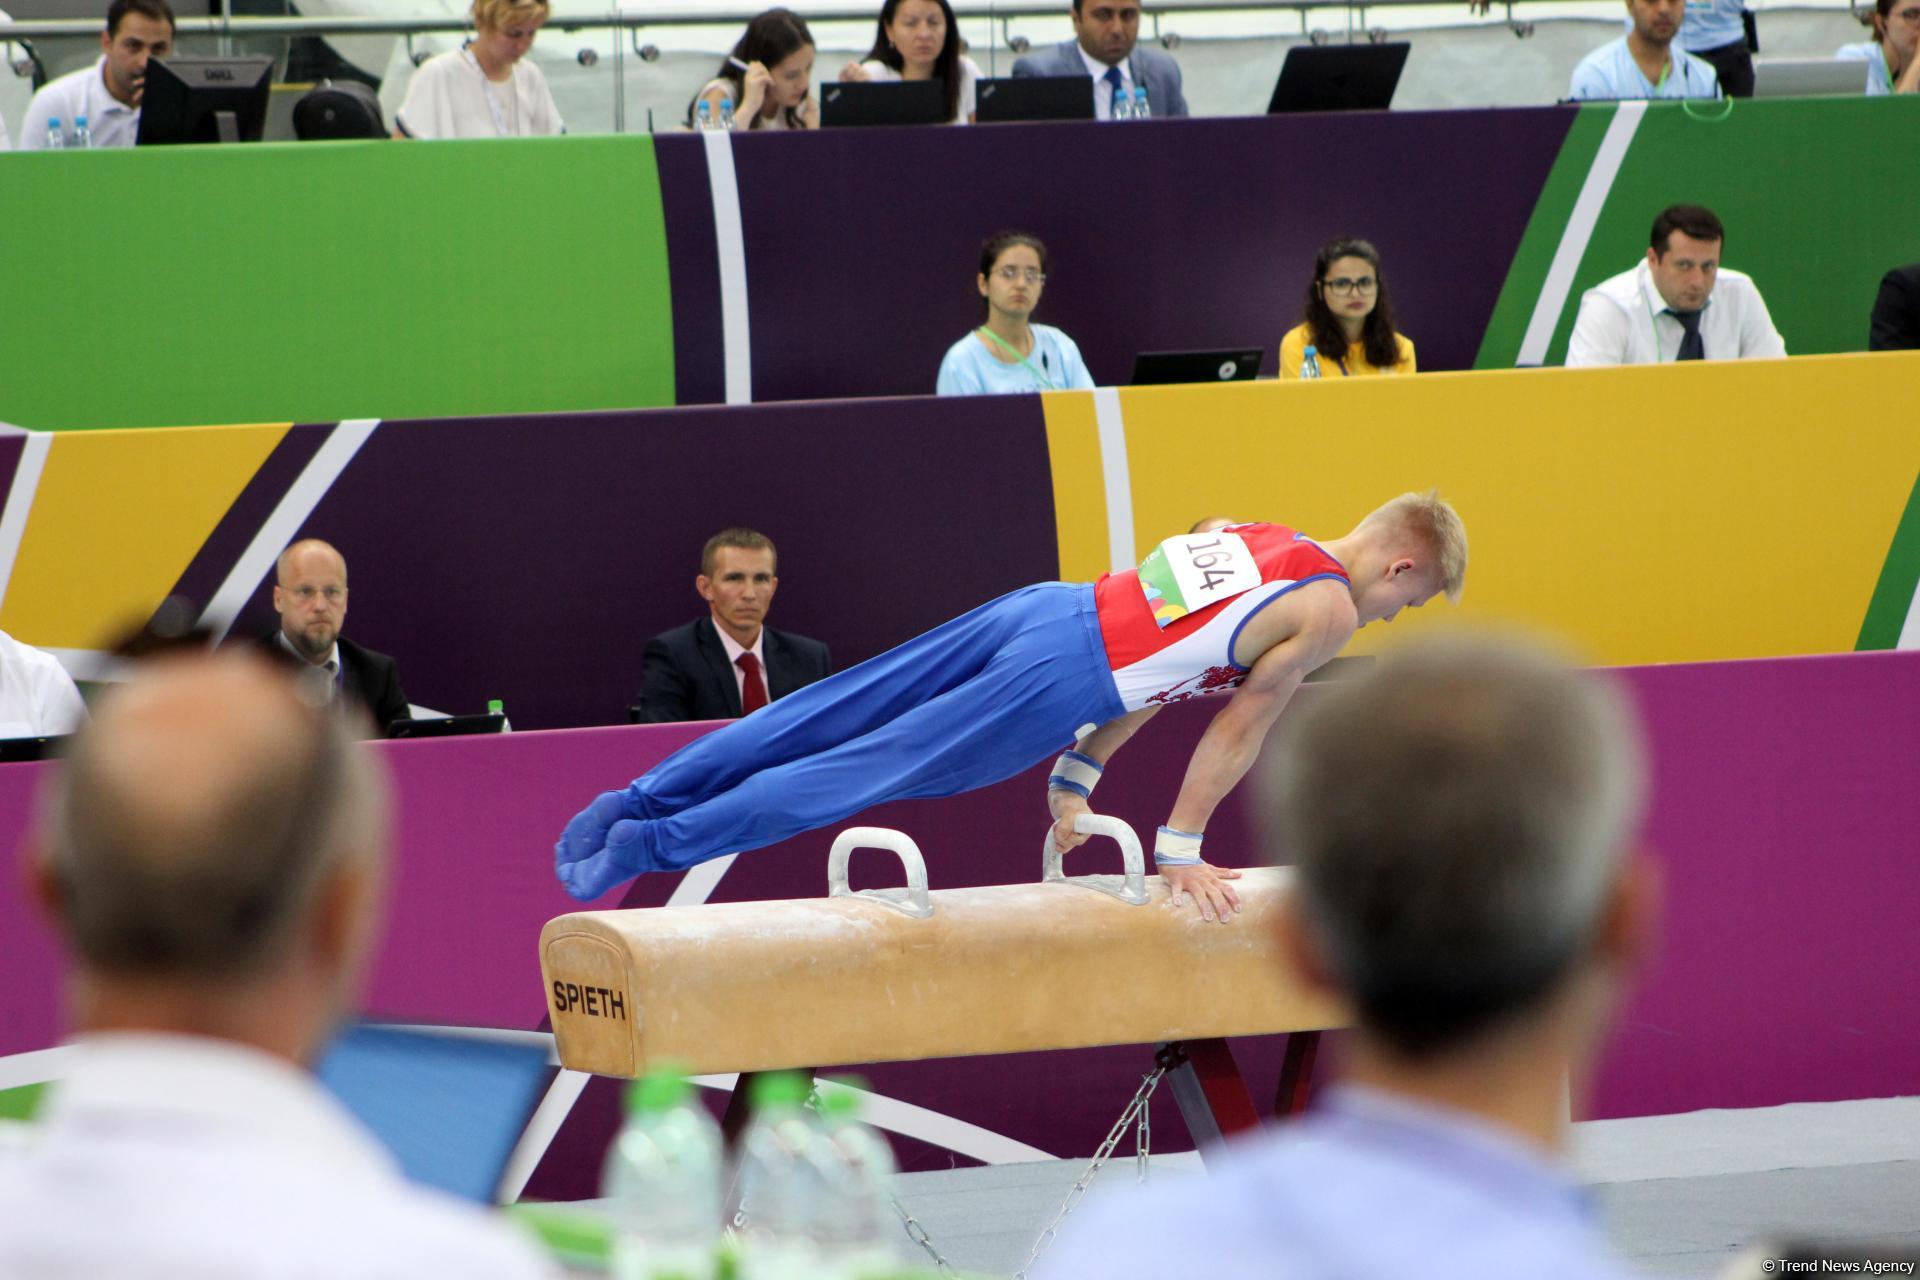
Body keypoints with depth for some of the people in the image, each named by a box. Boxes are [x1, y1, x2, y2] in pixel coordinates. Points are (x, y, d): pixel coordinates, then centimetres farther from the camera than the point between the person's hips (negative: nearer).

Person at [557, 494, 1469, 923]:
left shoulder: (1262, 544, 26)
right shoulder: (1329, 609, 0)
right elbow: (1240, 726, -1)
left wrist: (1077, 777, 29)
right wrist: (1181, 850, 5)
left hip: (1045, 605, 8)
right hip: (1058, 676, -8)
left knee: (823, 722, 6)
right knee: (868, 767, -10)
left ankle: (638, 802, 3)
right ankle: (650, 845, -14)